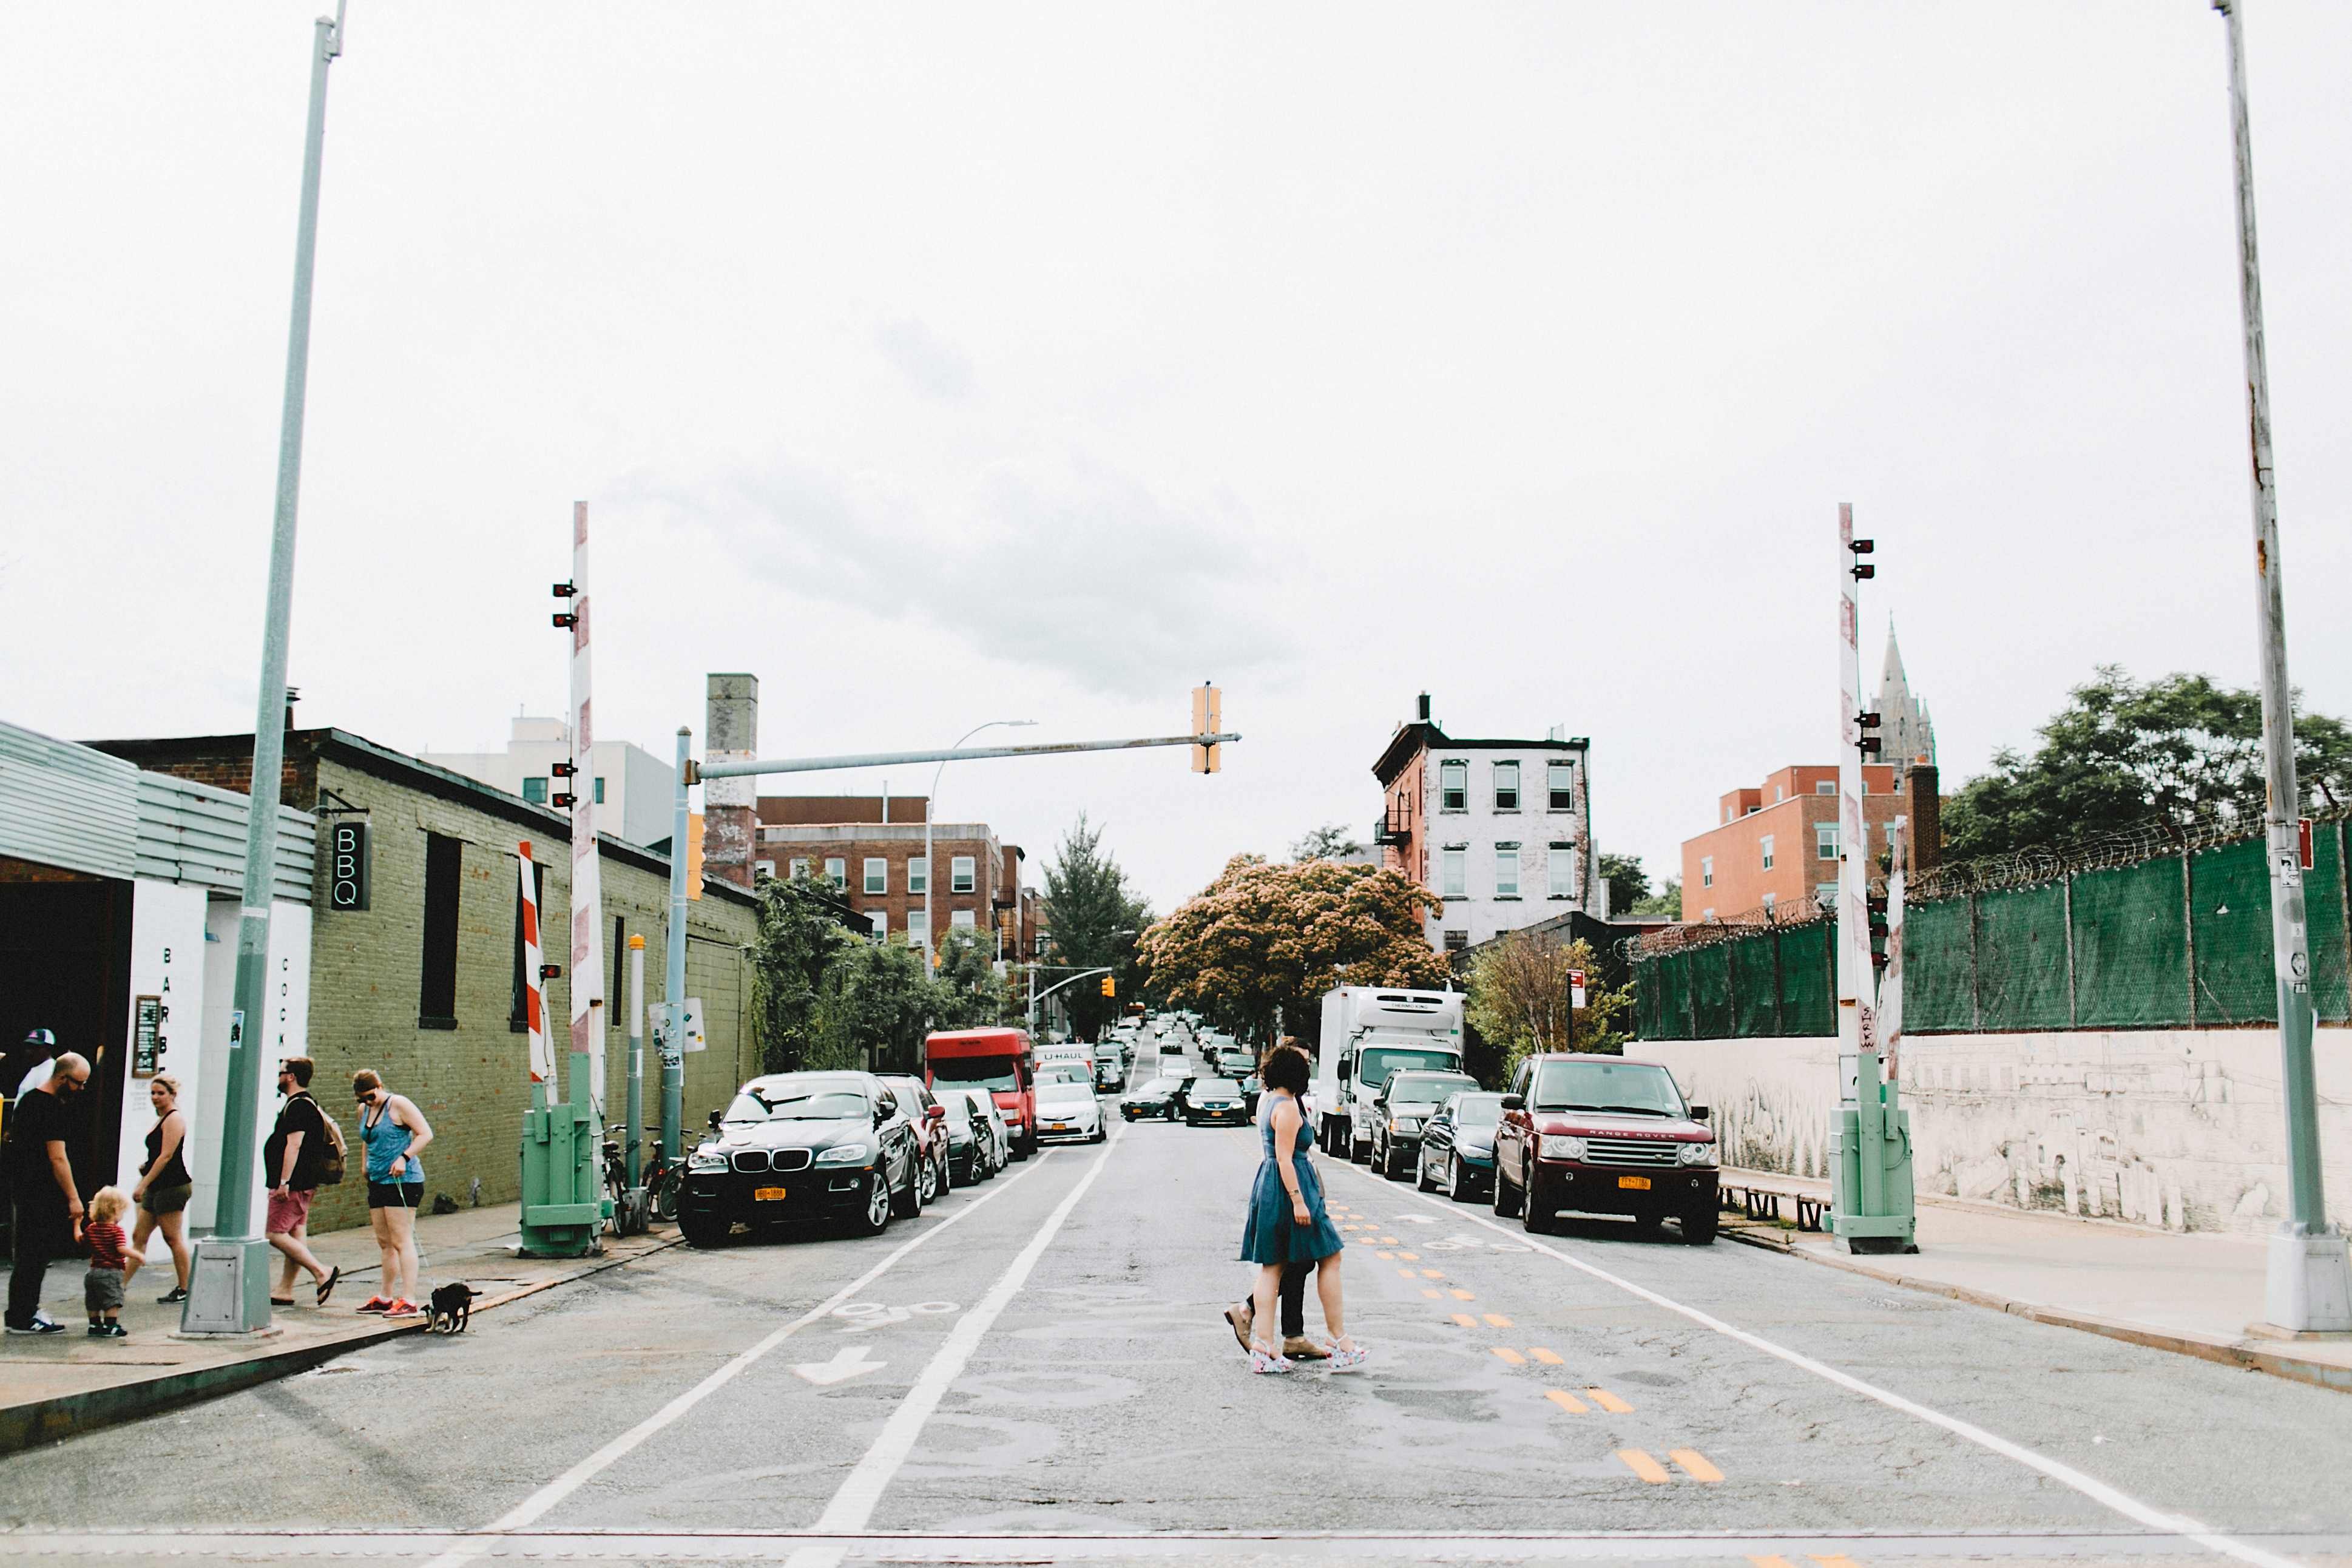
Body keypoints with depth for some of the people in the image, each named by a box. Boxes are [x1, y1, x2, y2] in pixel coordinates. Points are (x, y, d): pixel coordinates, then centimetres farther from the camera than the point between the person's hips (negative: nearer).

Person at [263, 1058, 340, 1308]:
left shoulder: (297, 1106, -15)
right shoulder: (307, 1104, 18)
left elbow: (294, 1145, -23)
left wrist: (284, 1182, -25)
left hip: (293, 1185, -10)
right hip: (303, 1184, 10)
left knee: (275, 1234, -9)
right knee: (295, 1236, 10)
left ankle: (322, 1272, -12)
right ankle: (285, 1291, 13)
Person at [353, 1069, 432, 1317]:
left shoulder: (398, 1105, -9)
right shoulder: (363, 1110, 13)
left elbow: (426, 1133, -13)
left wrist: (404, 1157, -22)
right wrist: (367, 1165, 22)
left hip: (402, 1180, -8)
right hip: (377, 1182, 8)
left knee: (402, 1242, -10)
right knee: (385, 1243, 12)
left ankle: (409, 1301, -12)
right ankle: (386, 1298, 20)